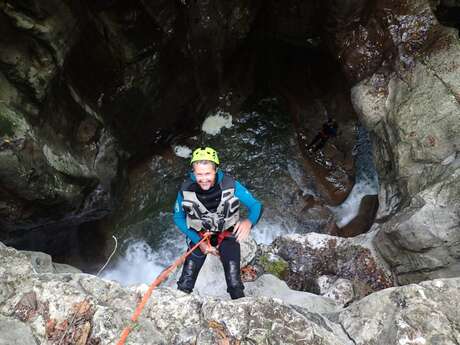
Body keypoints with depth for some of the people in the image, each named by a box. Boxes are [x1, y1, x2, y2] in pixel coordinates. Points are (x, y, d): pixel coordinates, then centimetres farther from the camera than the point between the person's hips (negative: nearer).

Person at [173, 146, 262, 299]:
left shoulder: (230, 185, -26)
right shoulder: (186, 189, -21)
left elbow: (256, 205, -17)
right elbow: (178, 218, -4)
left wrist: (249, 222, -40)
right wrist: (199, 241, -13)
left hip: (227, 235, -1)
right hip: (199, 236, 1)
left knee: (234, 285, -9)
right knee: (185, 283, -5)